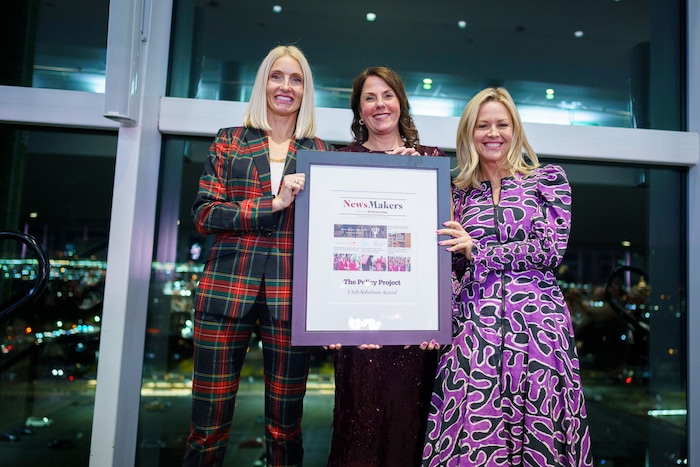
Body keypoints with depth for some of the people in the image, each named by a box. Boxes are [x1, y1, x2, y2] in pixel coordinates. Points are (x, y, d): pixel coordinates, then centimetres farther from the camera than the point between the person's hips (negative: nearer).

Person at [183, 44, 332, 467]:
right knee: (208, 423, 6)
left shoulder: (319, 152, 12)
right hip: (228, 285, 0)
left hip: (292, 290, 1)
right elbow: (204, 213, 1)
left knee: (286, 423, 9)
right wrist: (273, 204, -10)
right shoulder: (230, 142, 11)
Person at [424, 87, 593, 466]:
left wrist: (477, 249, -9)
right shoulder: (458, 193, 12)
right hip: (474, 327, 2)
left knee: (538, 433, 3)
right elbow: (453, 270, 12)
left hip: (536, 320, -1)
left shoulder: (548, 179, 7)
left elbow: (551, 249, -5)